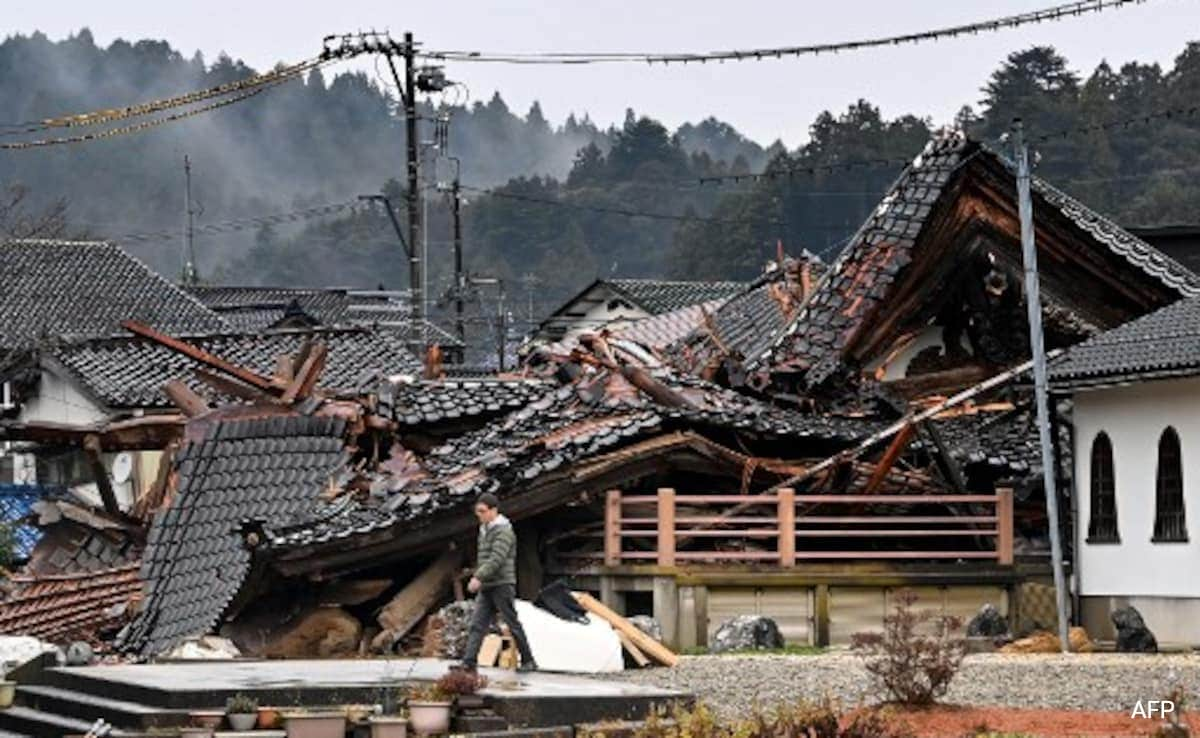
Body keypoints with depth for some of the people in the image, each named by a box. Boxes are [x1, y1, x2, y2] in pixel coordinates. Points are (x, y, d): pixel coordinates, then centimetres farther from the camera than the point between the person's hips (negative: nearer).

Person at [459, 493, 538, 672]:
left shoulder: (504, 531, -12)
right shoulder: (484, 530, 16)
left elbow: (496, 559, -23)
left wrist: (478, 577, -28)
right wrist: (478, 578, 15)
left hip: (502, 585, -8)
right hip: (486, 587, 8)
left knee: (513, 624, 1)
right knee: (477, 624, -3)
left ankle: (528, 661, 12)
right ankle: (469, 662, -10)